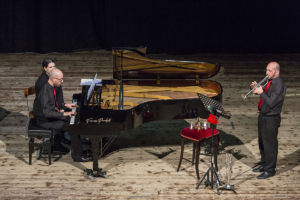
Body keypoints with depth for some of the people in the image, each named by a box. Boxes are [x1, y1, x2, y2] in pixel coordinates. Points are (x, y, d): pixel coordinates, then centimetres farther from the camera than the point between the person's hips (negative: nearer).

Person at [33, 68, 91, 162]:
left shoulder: (51, 87, 2)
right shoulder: (45, 92, -29)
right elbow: (47, 113, -33)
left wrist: (66, 105, 9)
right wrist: (64, 114, -32)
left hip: (51, 115, 10)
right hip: (45, 120, -10)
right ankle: (77, 155, -6)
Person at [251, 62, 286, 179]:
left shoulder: (279, 85, -19)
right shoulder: (269, 82, 9)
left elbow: (271, 103, -25)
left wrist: (261, 92, -20)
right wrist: (255, 88, -1)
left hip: (271, 119, -9)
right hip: (263, 116, 9)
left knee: (270, 145, -1)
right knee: (262, 142, 19)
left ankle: (270, 170, 9)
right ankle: (264, 164, 34)